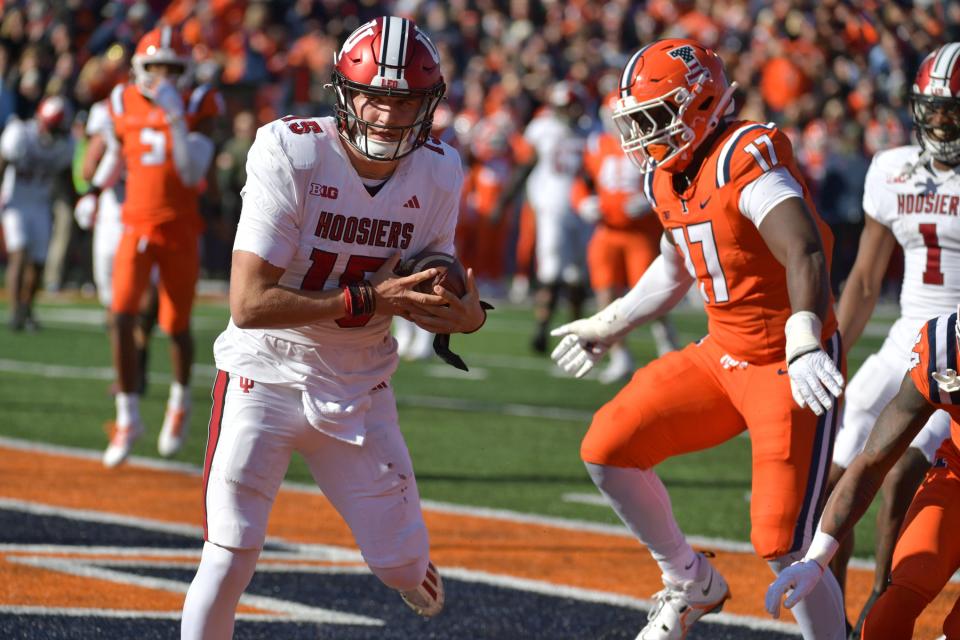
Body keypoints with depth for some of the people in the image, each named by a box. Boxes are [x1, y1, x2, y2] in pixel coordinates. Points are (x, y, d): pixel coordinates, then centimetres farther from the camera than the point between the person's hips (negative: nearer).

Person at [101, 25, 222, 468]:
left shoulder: (196, 108, -7)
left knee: (176, 327, 9)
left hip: (180, 229, -1)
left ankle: (180, 402, 38)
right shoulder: (126, 105, 2)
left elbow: (193, 174, -19)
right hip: (136, 227, 1)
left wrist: (177, 121, -26)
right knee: (122, 317, -16)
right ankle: (128, 418, -8)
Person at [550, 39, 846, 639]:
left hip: (790, 366, -9)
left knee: (785, 548, -12)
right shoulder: (669, 177, 8)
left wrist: (805, 347, -48)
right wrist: (608, 326, 36)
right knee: (608, 450, 1)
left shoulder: (748, 162, -21)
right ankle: (691, 582, 21)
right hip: (723, 357, 9)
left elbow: (806, 255, -34)